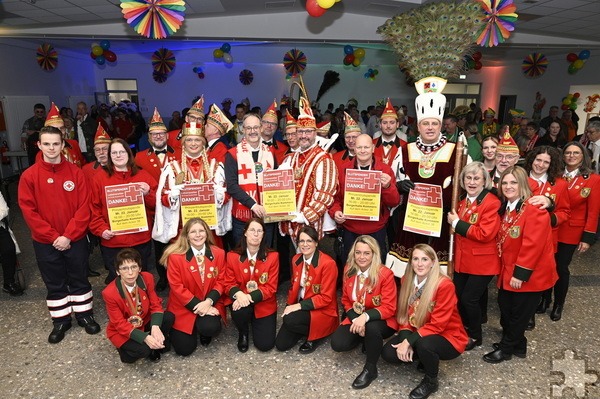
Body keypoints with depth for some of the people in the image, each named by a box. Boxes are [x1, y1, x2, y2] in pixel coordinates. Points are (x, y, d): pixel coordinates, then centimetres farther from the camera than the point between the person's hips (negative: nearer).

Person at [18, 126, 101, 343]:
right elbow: (28, 211, -7)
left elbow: (84, 207, -8)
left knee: (79, 280, 13)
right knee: (54, 283, 14)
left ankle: (85, 315, 30)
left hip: (75, 240, 0)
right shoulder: (29, 176, -5)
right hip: (45, 242, 1)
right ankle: (60, 321, 30)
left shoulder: (76, 172, -5)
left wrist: (68, 235, -14)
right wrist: (53, 237, -12)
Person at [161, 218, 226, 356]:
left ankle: (204, 331, 12)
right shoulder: (175, 256, -13)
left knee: (210, 328, -28)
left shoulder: (218, 253, -4)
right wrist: (197, 305, -18)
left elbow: (220, 282, -1)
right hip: (184, 307, -1)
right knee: (184, 349, -5)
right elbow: (176, 287, -12)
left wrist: (208, 301, -18)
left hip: (209, 304, 1)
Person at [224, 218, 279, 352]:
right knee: (239, 312, -36)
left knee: (265, 345, -9)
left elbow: (271, 287, -11)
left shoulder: (272, 256, -9)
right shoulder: (233, 256, -5)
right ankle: (243, 334, 4)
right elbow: (229, 283, -3)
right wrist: (238, 294, -28)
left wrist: (251, 296, -27)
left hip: (264, 304, 0)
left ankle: (255, 323, 28)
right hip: (240, 300, 0)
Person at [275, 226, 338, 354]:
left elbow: (326, 297, -20)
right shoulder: (296, 259, 0)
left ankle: (314, 335, -2)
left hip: (322, 311, -6)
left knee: (289, 320, -31)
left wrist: (299, 306, -24)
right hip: (300, 306, 6)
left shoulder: (328, 263, -21)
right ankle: (307, 329, 22)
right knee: (281, 344, -1)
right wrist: (290, 306, -2)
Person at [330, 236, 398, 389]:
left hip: (380, 321, -5)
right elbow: (346, 301, 4)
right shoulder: (349, 270, -5)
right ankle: (365, 340, 15)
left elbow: (389, 308, -21)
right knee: (337, 344, -18)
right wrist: (355, 319, -16)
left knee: (371, 327, -39)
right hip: (355, 318, 5)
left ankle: (370, 369, -11)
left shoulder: (385, 274, -20)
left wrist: (366, 317, -38)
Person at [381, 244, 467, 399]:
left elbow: (437, 324, -24)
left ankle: (431, 381, -5)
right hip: (416, 335, 6)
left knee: (424, 344, -37)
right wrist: (405, 340, -17)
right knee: (388, 353, -14)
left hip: (448, 337, -5)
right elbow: (403, 314, 0)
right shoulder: (406, 280, -5)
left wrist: (410, 342, -27)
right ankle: (425, 359, 13)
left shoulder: (444, 285, -23)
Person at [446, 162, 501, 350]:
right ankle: (464, 330, 35)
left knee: (469, 298, -1)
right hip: (462, 259, 7)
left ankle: (475, 336, 23)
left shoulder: (492, 202, -16)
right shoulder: (462, 201, 8)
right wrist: (453, 220, 5)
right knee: (458, 296, 12)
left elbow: (485, 234, -25)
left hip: (482, 261, -7)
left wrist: (457, 223, -19)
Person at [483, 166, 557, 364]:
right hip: (508, 271, 8)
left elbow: (532, 244, -24)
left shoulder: (535, 210, -21)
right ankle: (516, 344, 36)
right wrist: (504, 269, 9)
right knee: (505, 308, 16)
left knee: (519, 313, 7)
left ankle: (506, 348, 24)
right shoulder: (505, 208, 7)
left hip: (530, 274, -8)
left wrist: (520, 273, -22)